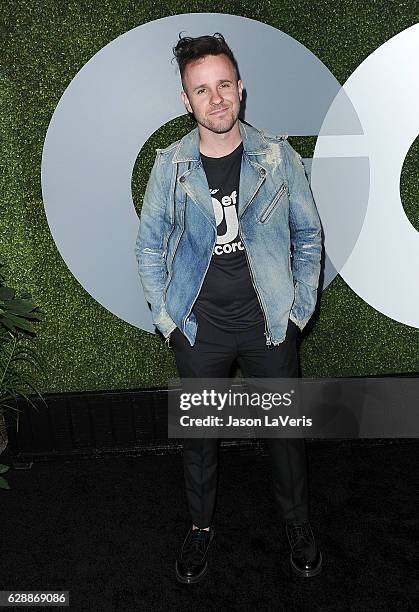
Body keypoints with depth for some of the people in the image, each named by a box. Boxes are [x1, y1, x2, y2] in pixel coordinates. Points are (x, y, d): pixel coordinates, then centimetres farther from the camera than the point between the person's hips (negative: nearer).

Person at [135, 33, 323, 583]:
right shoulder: (170, 167, -3)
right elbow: (149, 247, 5)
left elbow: (308, 235, 6)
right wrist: (165, 317, -1)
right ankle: (201, 525, 40)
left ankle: (297, 524, 40)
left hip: (270, 325, 0)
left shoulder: (278, 157, -3)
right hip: (199, 328, 1)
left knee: (285, 427, 13)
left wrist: (300, 308, 1)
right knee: (198, 432, 14)